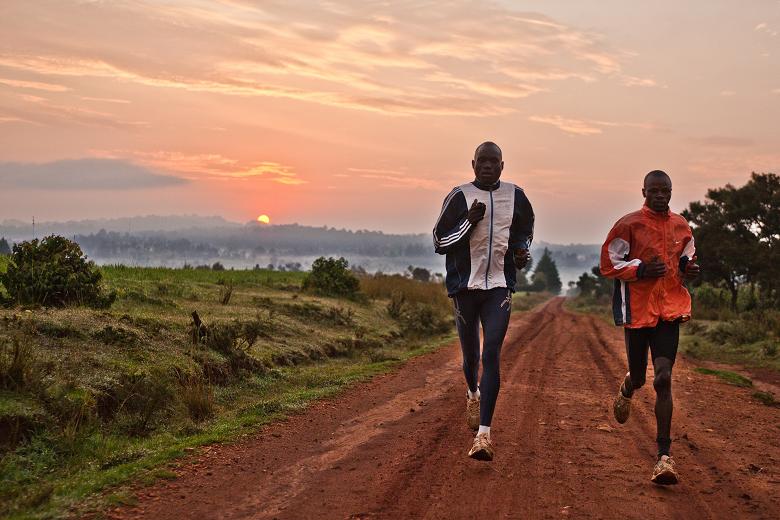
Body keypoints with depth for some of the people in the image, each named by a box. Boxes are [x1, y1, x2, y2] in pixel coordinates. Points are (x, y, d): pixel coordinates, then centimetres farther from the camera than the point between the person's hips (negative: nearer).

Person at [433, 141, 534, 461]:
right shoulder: (459, 197, -3)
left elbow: (525, 230, 24)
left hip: (500, 286, 0)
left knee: (491, 354, -14)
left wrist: (521, 251, 3)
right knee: (470, 354, 13)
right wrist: (469, 220, -16)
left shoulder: (515, 197, 6)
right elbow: (439, 242, -3)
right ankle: (473, 394, 50)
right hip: (465, 285, 0)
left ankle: (484, 434, -15)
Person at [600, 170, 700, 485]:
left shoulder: (681, 227, 9)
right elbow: (608, 264, -5)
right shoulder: (628, 225, -6)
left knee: (663, 378, -10)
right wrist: (641, 270, -19)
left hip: (670, 309, 2)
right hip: (638, 309, -2)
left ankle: (664, 457, -10)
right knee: (639, 377, 11)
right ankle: (626, 391, 53)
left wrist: (690, 270, 1)